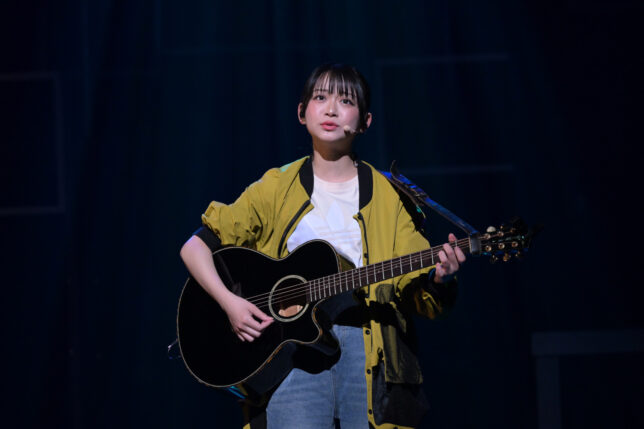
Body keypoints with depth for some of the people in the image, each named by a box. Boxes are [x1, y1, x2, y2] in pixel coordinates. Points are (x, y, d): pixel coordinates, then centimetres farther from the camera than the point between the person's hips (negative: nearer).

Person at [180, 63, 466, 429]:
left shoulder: (387, 196, 13)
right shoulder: (277, 189, 11)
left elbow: (416, 293, 7)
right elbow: (195, 246, 10)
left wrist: (439, 278, -16)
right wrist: (228, 301, -5)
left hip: (367, 347, 1)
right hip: (291, 342, -1)